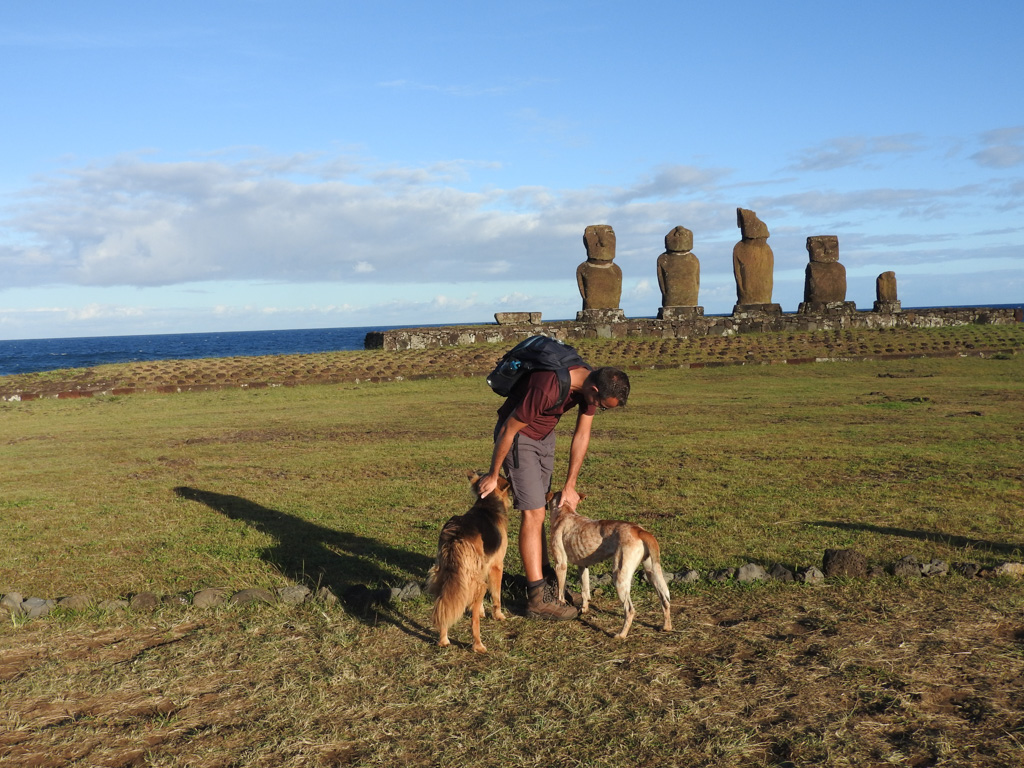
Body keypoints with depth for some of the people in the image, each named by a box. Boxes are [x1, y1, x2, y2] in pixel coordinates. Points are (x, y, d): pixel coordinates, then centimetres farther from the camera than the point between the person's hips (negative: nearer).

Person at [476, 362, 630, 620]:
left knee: (539, 511, 14)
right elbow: (508, 430, -25)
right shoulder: (546, 388, -37)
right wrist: (493, 475, -13)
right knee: (534, 514, -11)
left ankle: (543, 578, 23)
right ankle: (537, 599, -8)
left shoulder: (592, 384, -13)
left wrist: (569, 486, -3)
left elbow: (582, 435, -3)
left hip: (544, 435, 8)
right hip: (517, 436, -8)